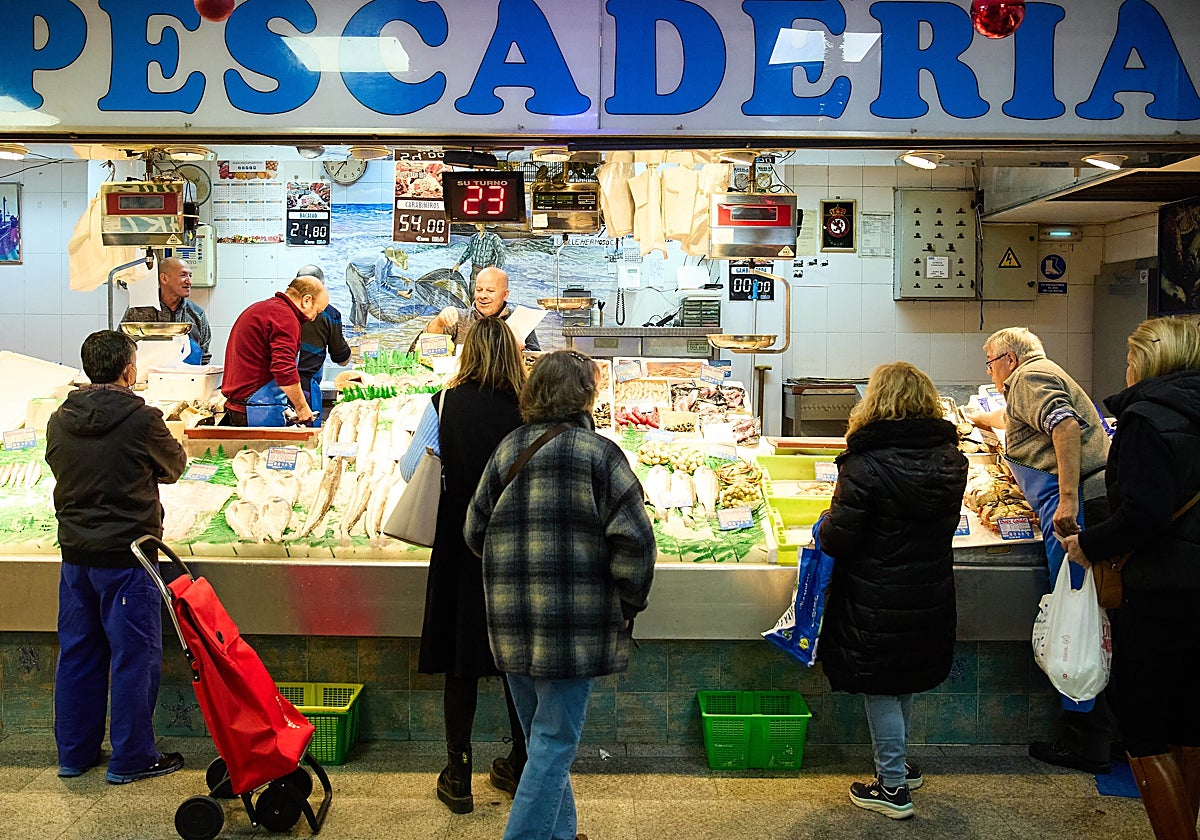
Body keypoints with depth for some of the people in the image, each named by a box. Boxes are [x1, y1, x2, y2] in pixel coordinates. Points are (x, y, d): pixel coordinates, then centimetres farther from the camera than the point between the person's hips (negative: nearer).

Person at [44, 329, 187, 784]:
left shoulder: (59, 420, 1)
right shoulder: (142, 419, -16)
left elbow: (60, 469, 14)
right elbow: (173, 468, 0)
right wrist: (168, 437, 20)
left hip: (75, 555, 6)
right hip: (126, 556, -6)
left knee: (77, 653, 16)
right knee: (135, 656, 5)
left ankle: (75, 752, 28)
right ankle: (131, 758, 15)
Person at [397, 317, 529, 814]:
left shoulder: (446, 404, -7)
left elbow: (410, 470, -2)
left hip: (461, 547, -1)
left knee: (461, 663, 11)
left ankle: (458, 778, 20)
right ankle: (520, 768, 30)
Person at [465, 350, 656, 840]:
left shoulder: (507, 450, 7)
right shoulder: (598, 453, -9)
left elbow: (475, 532, 12)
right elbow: (632, 537, -14)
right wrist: (630, 604, -1)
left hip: (512, 622, 6)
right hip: (573, 621, -6)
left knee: (540, 735, 20)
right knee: (554, 741, 3)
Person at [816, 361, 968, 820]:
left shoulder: (866, 464, -22)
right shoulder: (951, 459, -2)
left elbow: (837, 540, -19)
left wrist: (824, 526, 1)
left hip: (877, 600, -6)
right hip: (931, 594, 7)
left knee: (880, 690, 10)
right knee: (904, 683, 24)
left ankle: (893, 787, 21)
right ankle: (898, 764, 41)